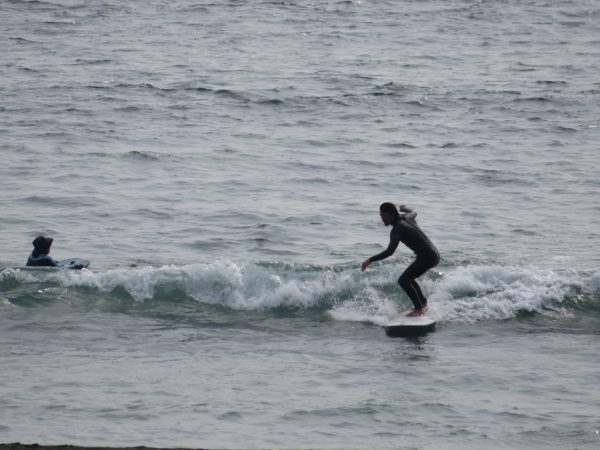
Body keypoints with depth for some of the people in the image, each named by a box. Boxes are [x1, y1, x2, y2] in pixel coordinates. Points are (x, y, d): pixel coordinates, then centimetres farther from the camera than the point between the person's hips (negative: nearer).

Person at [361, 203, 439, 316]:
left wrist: (370, 260, -24)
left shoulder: (397, 230, -19)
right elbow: (413, 213, 32)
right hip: (433, 255, 10)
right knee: (409, 278, 25)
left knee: (403, 280, -15)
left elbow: (389, 252, -26)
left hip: (427, 257, -10)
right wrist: (404, 209, 54)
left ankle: (418, 309, -15)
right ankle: (423, 304, 34)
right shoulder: (406, 218, 7)